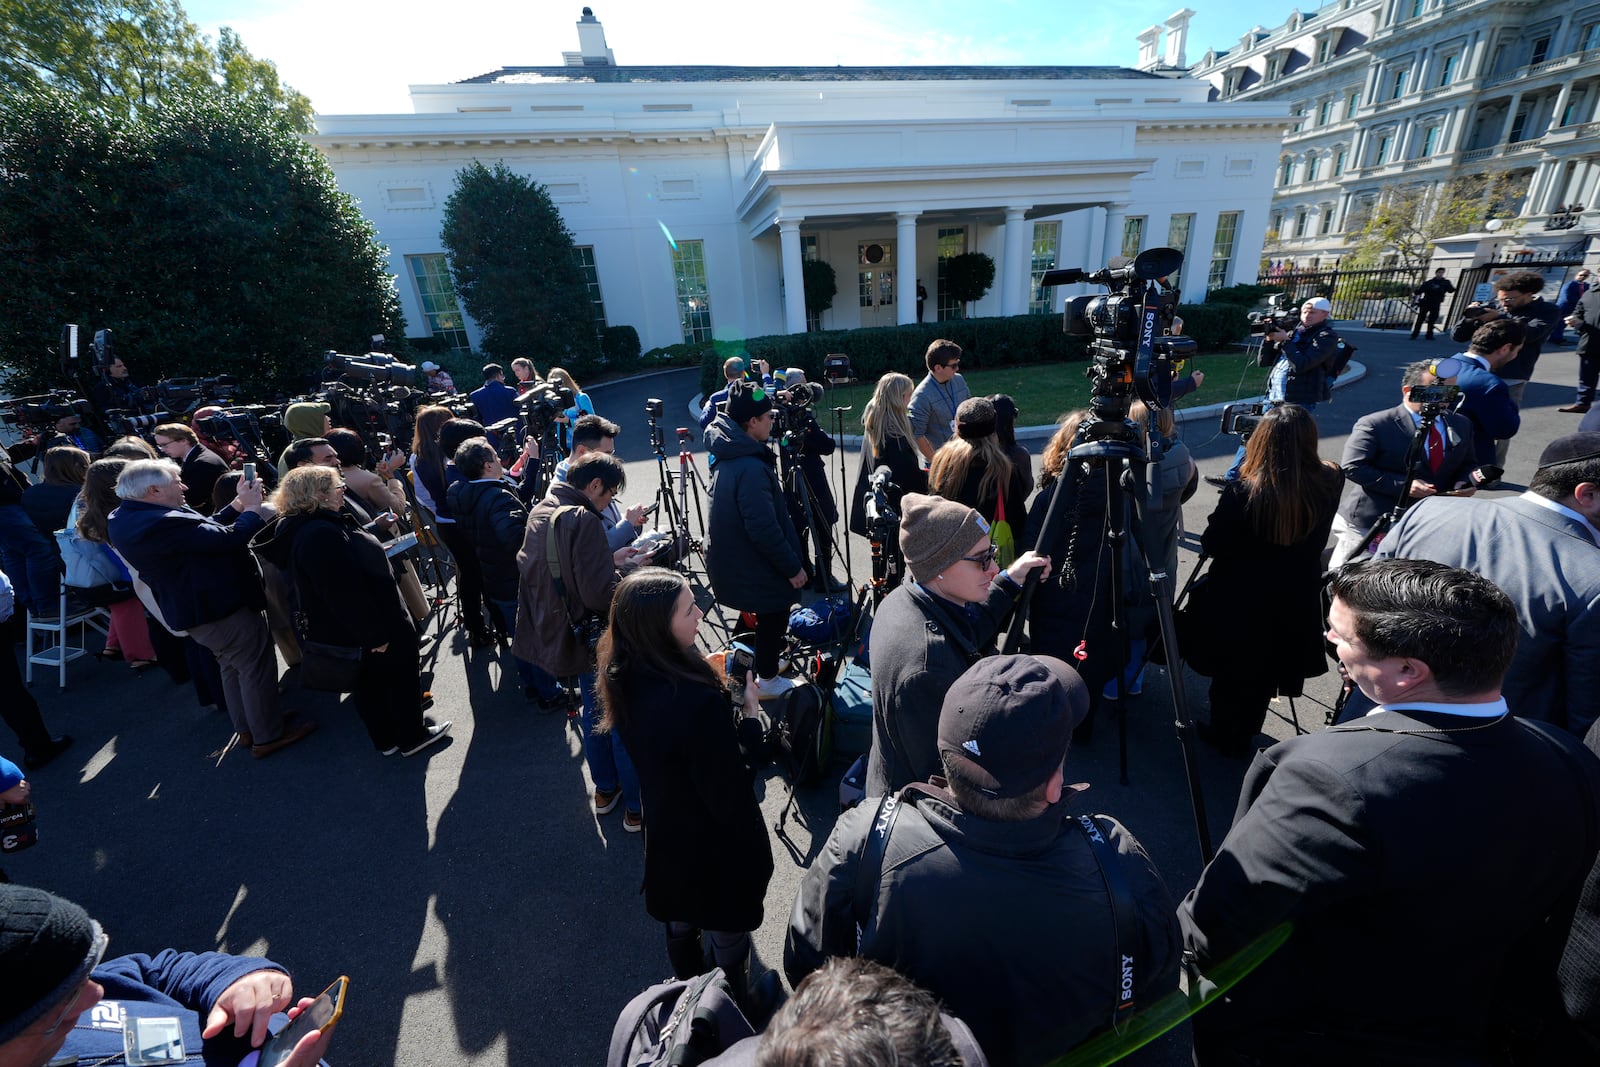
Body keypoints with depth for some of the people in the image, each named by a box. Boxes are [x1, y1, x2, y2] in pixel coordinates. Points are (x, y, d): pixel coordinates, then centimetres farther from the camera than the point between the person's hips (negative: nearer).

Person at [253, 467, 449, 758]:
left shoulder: (304, 528, 4)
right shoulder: (320, 534, -31)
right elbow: (345, 594, -32)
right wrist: (375, 635, -28)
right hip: (375, 631, -10)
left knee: (370, 684, 22)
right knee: (401, 679, 10)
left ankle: (386, 740, 39)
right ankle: (412, 737, 28)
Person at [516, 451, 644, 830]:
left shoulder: (540, 512, 4)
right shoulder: (583, 521, -25)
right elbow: (602, 593, -29)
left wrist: (610, 559, 8)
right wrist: (628, 571, -11)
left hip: (564, 633, 9)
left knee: (594, 711, 23)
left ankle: (605, 789, 39)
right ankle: (637, 807, 19)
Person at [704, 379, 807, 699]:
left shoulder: (730, 455, 2)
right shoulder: (752, 468, -29)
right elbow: (764, 529, -29)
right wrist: (792, 567, -17)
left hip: (737, 561, 9)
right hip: (758, 568, -9)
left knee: (770, 614, 25)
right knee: (773, 616, 11)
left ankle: (770, 659, 44)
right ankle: (769, 681, 29)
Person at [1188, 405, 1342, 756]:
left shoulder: (1243, 493, -29)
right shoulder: (1329, 483, -13)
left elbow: (1210, 545, -17)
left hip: (1240, 606, -5)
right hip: (1296, 605, 5)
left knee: (1232, 672, 18)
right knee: (1265, 674, 25)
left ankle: (1225, 736, 38)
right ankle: (1245, 736, 45)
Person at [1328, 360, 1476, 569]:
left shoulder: (1462, 425, 10)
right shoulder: (1374, 424, -13)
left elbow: (1467, 464, 18)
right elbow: (1352, 467, -20)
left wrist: (1465, 481, -5)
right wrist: (1403, 485, -26)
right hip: (1368, 527, -6)